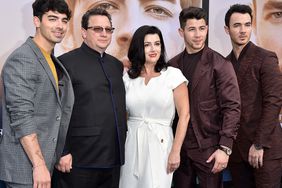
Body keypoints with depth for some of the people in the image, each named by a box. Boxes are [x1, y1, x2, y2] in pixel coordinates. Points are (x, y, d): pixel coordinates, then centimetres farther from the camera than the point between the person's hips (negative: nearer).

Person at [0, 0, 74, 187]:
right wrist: (39, 165, -22)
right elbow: (21, 117, -21)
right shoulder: (22, 60, -14)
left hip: (45, 165, 8)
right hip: (26, 170, -8)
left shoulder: (53, 62, 13)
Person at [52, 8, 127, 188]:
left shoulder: (117, 65, 14)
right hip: (79, 159, -6)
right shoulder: (67, 62, -6)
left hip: (113, 158, 6)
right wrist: (62, 152, -14)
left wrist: (123, 144, 13)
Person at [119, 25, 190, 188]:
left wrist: (175, 151, -10)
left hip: (159, 144, -3)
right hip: (131, 144, 3)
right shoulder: (128, 78, 4)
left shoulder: (173, 74, -4)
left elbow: (184, 115, -6)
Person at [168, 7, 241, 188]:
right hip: (180, 146, 4)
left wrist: (225, 147, -17)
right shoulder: (172, 65, 6)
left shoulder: (220, 64, -7)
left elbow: (232, 107, -11)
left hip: (209, 147, -4)